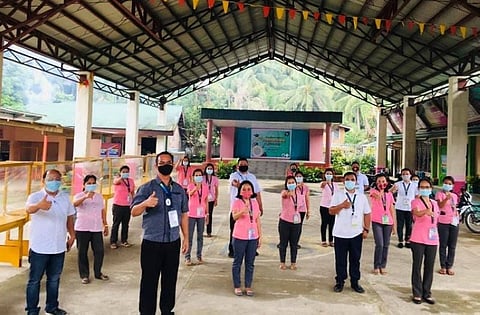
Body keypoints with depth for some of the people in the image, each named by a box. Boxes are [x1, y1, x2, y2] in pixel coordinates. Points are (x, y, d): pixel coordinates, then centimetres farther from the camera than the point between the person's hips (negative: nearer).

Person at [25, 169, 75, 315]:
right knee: (34, 280, 8)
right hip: (39, 248, -4)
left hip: (59, 247, 5)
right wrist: (39, 205, -58)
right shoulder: (35, 196, -13)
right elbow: (29, 209, -36)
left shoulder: (65, 197, 3)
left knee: (54, 279, 18)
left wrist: (72, 235, 7)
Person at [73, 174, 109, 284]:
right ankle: (84, 275, 16)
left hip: (97, 228, 4)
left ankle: (98, 273, 21)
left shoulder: (99, 196, 14)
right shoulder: (79, 195, -2)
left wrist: (105, 225, 13)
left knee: (99, 251, 4)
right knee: (82, 252, 3)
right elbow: (74, 204, -25)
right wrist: (85, 197, -43)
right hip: (82, 229, -4)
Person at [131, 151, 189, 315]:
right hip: (152, 243, -4)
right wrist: (145, 204, -30)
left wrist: (186, 237, 9)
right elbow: (133, 212, -10)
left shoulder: (179, 189, 8)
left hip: (173, 243, 4)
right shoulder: (147, 187, -5)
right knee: (149, 281, 3)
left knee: (170, 280, 14)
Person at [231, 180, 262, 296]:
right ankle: (237, 286, 18)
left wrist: (260, 236, 9)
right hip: (240, 237, -4)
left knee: (250, 263, 10)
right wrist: (242, 211, -43)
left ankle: (248, 286, 21)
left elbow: (258, 220, 11)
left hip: (253, 237, 4)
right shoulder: (237, 202, -6)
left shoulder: (255, 202, 7)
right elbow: (234, 217, -23)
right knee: (237, 262, 6)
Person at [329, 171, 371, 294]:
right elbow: (331, 211, -6)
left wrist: (366, 229, 4)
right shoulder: (338, 194, 0)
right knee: (340, 259, 6)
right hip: (341, 233, -2)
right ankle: (340, 281, 20)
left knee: (355, 259, 10)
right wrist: (342, 205, -22)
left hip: (356, 233, 2)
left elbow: (366, 214, 11)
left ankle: (355, 282, 23)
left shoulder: (362, 196, 7)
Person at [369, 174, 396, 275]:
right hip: (377, 222, -4)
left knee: (386, 245, 7)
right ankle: (376, 266, 6)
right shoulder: (373, 191, 0)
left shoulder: (389, 194, 11)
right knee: (379, 245, -9)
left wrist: (394, 224, 9)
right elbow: (378, 197, -27)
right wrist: (381, 189, -17)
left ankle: (383, 266, 20)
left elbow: (392, 210, 12)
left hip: (388, 222, 4)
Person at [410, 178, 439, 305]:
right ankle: (417, 293, 11)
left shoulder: (434, 203, 11)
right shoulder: (415, 202, -7)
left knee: (429, 267, 10)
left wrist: (437, 237, 18)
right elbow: (417, 213, -29)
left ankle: (427, 293, 21)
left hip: (432, 240, 5)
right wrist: (426, 211, -51)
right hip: (418, 239, -5)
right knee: (417, 266, 2)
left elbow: (436, 219, 20)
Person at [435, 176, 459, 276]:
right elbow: (440, 205, -18)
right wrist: (446, 198, -35)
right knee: (443, 245, 2)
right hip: (443, 223, -5)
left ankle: (449, 266, 15)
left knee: (452, 246, 7)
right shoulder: (440, 194, -4)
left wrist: (457, 216, 3)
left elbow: (455, 208, 21)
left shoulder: (455, 196, 13)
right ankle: (443, 266, 10)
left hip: (454, 222, 5)